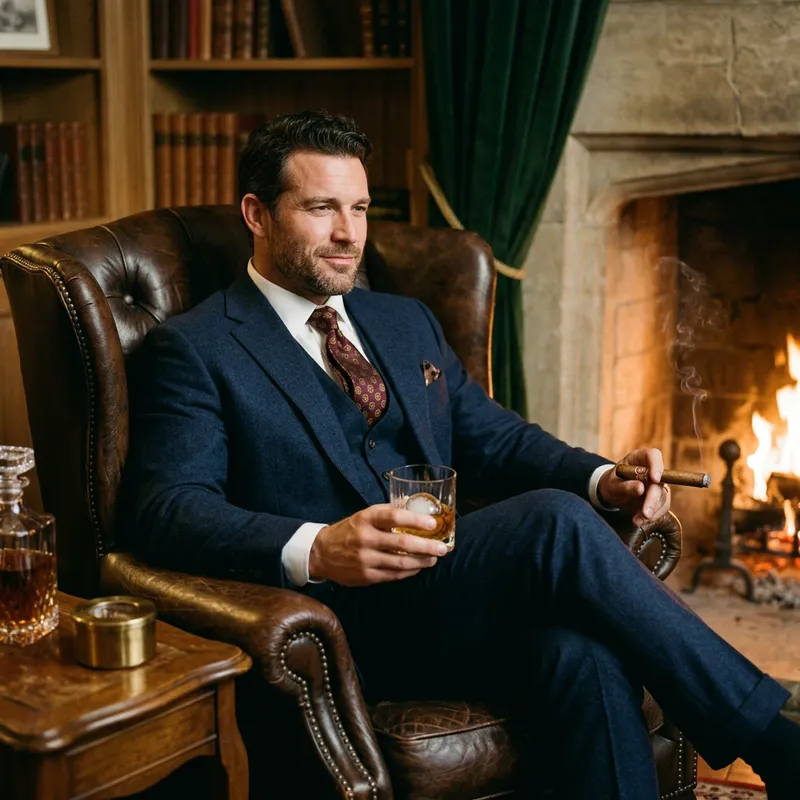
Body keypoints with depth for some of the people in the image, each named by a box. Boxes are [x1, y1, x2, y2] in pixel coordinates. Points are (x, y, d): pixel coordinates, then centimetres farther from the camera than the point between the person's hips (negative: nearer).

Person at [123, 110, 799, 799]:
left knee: (581, 651, -31)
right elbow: (171, 511, -10)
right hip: (341, 625, -5)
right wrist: (317, 551, -28)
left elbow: (496, 439, 21)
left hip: (453, 600, 6)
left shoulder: (406, 322, 23)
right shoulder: (193, 349, 2)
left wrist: (603, 479, -1)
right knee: (556, 523, -29)